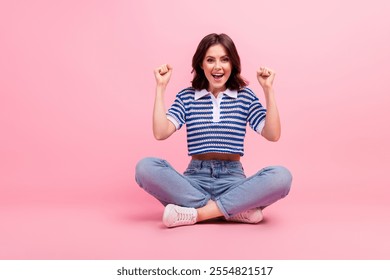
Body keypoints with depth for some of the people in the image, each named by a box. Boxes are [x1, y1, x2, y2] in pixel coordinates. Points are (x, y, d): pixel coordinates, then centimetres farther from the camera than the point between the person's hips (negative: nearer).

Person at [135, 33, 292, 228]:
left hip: (232, 179, 0)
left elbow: (273, 135, -6)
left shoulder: (245, 97, 7)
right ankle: (235, 209, -26)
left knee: (281, 176, -30)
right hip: (196, 179, 1)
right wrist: (160, 87, -6)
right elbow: (160, 133, -9)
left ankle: (195, 213, -26)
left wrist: (268, 90, -9)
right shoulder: (186, 97, 6)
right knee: (145, 167, -29)